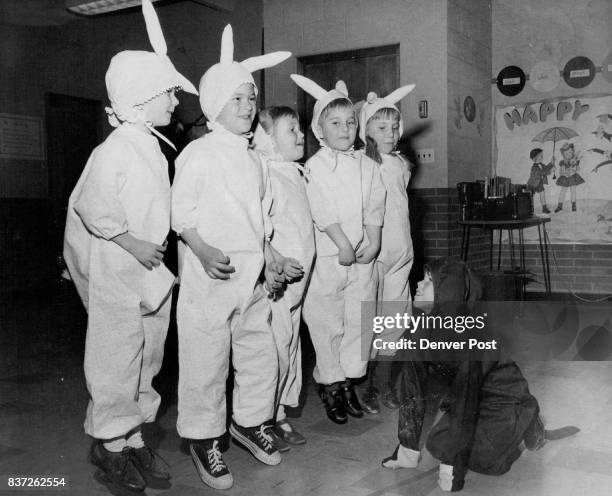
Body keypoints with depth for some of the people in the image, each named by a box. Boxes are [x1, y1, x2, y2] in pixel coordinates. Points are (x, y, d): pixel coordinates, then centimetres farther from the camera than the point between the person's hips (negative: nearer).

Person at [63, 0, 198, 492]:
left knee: (148, 358, 14)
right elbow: (90, 205, -18)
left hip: (152, 273, 8)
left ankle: (134, 436, 27)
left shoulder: (153, 147, 10)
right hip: (117, 273, -8)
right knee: (117, 357, 3)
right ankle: (108, 443, 19)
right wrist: (133, 244, -17)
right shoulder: (114, 149, -15)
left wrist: (156, 247, 10)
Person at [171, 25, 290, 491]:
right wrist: (204, 252, -22)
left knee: (261, 355, 14)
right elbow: (182, 214, -9)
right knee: (206, 364, 2)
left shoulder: (254, 158, 13)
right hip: (210, 277, -6)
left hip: (253, 278, 7)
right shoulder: (198, 154, -7)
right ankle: (204, 439, 21)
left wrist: (269, 260, 10)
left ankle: (250, 422, 35)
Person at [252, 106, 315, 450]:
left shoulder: (296, 173, 16)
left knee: (291, 350, 15)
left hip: (296, 279, 9)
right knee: (275, 351, -5)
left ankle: (280, 415, 27)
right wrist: (277, 261, -25)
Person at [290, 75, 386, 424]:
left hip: (364, 256, 4)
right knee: (328, 323, 2)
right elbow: (322, 211, -12)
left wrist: (374, 241, -6)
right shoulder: (314, 166, -5)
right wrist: (343, 244, -15)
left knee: (360, 321, 8)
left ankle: (349, 380, 22)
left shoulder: (367, 166, 9)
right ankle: (330, 384, 16)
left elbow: (375, 208, 5)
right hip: (327, 257, -4)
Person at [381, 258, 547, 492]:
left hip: (507, 405, -5)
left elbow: (464, 404, -32)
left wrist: (452, 473, -31)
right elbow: (412, 391, -8)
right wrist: (407, 451, -10)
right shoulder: (421, 332, -11)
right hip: (476, 400, 5)